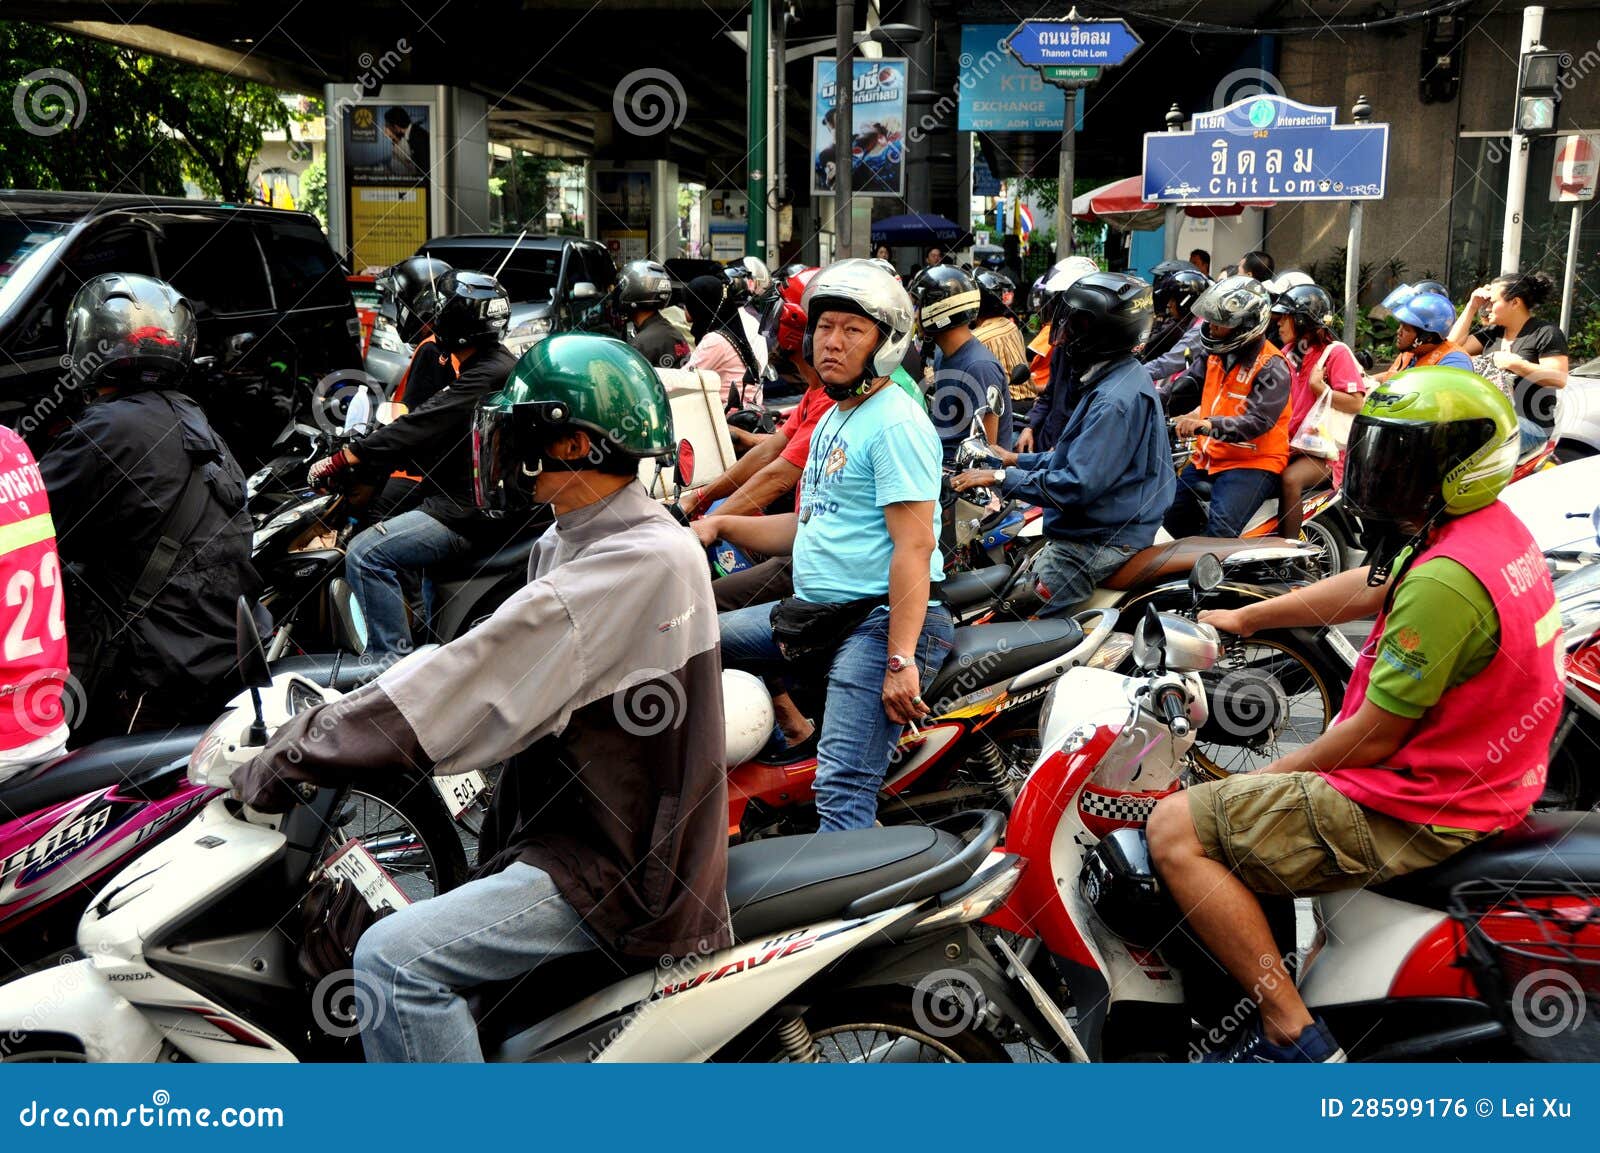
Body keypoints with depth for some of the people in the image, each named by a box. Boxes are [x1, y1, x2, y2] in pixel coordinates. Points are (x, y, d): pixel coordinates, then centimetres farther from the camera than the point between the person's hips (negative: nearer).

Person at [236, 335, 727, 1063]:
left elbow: (478, 678, -25)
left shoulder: (637, 559, -22)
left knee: (395, 959, -21)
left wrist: (295, 756, -19)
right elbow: (488, 672, 13)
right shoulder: (574, 543, 11)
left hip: (621, 868, -10)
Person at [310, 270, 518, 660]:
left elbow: (421, 427, -25)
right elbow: (428, 428, 22)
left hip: (470, 511, -11)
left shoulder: (488, 375, -19)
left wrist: (340, 460, -23)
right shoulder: (495, 363, 14)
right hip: (467, 496, 11)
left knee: (367, 555, -19)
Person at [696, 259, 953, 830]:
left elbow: (914, 547, -19)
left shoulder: (896, 423, -12)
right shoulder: (832, 420, 19)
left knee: (842, 793, -18)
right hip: (813, 611, 10)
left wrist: (900, 659, -26)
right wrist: (720, 524, 14)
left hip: (881, 618, -10)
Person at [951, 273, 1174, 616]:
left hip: (1099, 544, -11)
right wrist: (1018, 460, 22)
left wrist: (1002, 477, -20)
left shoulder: (1115, 400, -22)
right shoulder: (1124, 378, 12)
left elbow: (1077, 486, -27)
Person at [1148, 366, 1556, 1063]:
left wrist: (1265, 777, -5)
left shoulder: (1445, 578, -27)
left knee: (1175, 828, -13)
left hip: (1417, 811, -11)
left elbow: (1371, 738, -21)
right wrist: (1244, 618, 25)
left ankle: (1291, 1034, -10)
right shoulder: (1496, 529, 5)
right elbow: (1367, 589, 18)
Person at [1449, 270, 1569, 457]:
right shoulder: (1493, 332, 19)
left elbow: (1559, 379, -14)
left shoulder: (1546, 333, -3)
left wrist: (1515, 364, -18)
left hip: (1530, 423, -7)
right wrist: (1472, 307, 12)